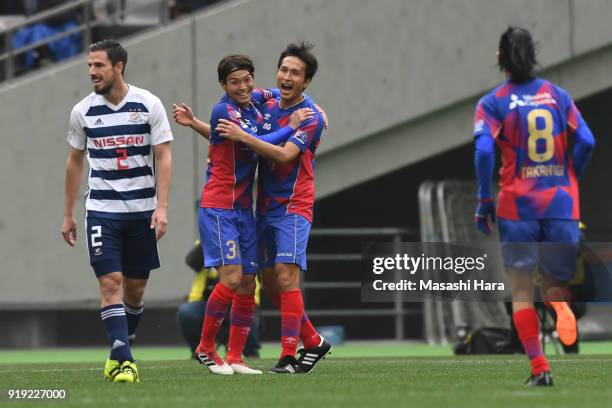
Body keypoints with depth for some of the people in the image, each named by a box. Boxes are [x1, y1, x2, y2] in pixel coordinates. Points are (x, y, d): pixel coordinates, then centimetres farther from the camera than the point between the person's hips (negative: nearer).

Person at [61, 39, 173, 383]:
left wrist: (161, 206, -14)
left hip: (141, 209, 0)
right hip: (101, 209, 0)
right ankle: (123, 360, -16)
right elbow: (75, 162, 11)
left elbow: (163, 156, -4)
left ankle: (118, 355, 24)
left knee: (135, 287, 7)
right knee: (110, 282, -13)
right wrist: (68, 215, 12)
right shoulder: (83, 111, 1)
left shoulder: (148, 104, -4)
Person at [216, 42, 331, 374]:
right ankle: (313, 342, 22)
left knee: (286, 276, -17)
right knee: (269, 281, 8)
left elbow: (285, 154, -24)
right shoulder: (267, 105, 9)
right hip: (265, 207, 7)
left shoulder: (311, 117, -11)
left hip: (293, 207, -7)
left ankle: (289, 355, -16)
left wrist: (243, 136, -29)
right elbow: (229, 138, 21)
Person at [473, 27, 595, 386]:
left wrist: (484, 202, -6)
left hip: (517, 204, -2)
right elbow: (586, 141, -2)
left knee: (521, 291, 6)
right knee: (556, 282, 11)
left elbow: (484, 150, -13)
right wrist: (568, 181, 12)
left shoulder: (493, 103, 0)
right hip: (562, 202, 2)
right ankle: (560, 305, -27)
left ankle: (540, 368, -5)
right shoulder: (558, 95, 7)